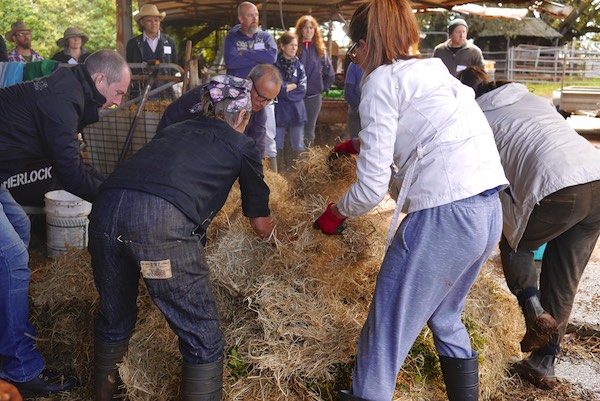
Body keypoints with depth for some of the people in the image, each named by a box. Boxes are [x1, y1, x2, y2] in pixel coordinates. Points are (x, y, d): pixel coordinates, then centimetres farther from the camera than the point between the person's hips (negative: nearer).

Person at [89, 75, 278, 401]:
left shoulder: (174, 129, 31)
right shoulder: (242, 146, 20)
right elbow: (260, 224, 28)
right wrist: (270, 231, 51)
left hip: (106, 207, 7)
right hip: (162, 221, -6)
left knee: (114, 320, 28)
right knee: (202, 339, 9)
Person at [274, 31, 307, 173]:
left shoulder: (299, 66, 5)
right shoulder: (275, 64, -5)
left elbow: (302, 89, -2)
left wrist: (285, 88, -10)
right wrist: (293, 85, -10)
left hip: (296, 110, 3)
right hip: (279, 110, -2)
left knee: (298, 146, 8)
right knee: (278, 145, 5)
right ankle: (280, 172, 20)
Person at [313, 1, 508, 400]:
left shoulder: (382, 81, -4)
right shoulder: (432, 71, 19)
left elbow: (372, 188, -8)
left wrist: (336, 214, 11)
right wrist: (360, 142, 52)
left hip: (443, 216, -9)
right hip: (490, 212, 9)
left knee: (388, 326, 5)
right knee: (445, 317, 26)